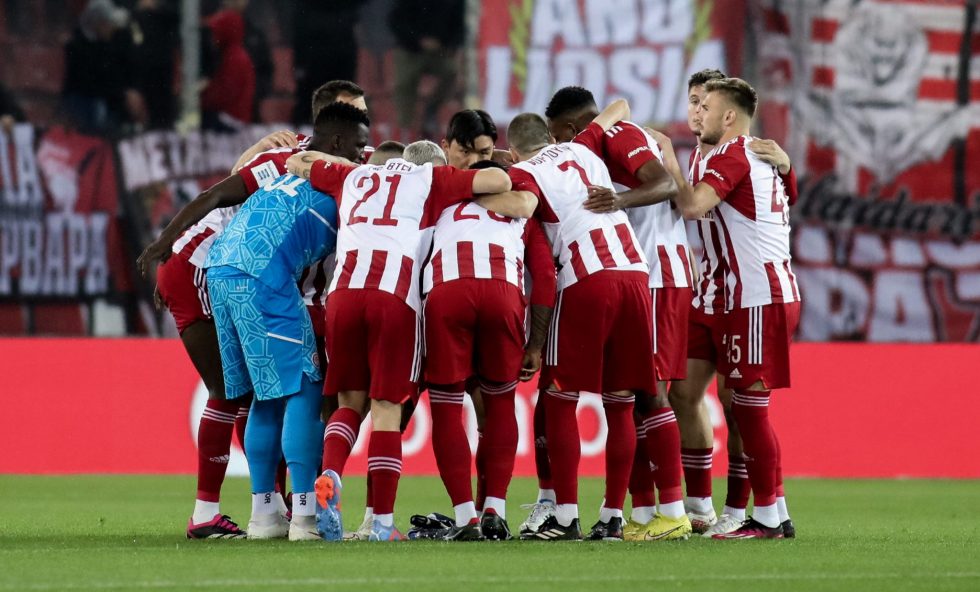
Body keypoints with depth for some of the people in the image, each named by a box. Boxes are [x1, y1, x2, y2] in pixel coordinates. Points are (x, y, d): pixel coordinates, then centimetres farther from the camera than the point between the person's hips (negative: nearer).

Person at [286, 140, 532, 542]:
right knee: (387, 407, 1)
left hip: (344, 292, 3)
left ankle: (330, 476, -11)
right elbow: (498, 181, 6)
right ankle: (382, 521, -2)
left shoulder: (354, 176, 28)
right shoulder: (433, 179, 17)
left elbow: (297, 163, 40)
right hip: (395, 297, -3)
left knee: (350, 400, 16)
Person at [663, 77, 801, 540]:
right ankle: (775, 513, 13)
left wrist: (669, 162, -10)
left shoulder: (731, 155, -9)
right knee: (745, 406, 12)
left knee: (749, 407, -7)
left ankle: (766, 518, -6)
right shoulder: (764, 157, 19)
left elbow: (692, 207, -22)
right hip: (778, 290, 9)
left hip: (756, 298, -9)